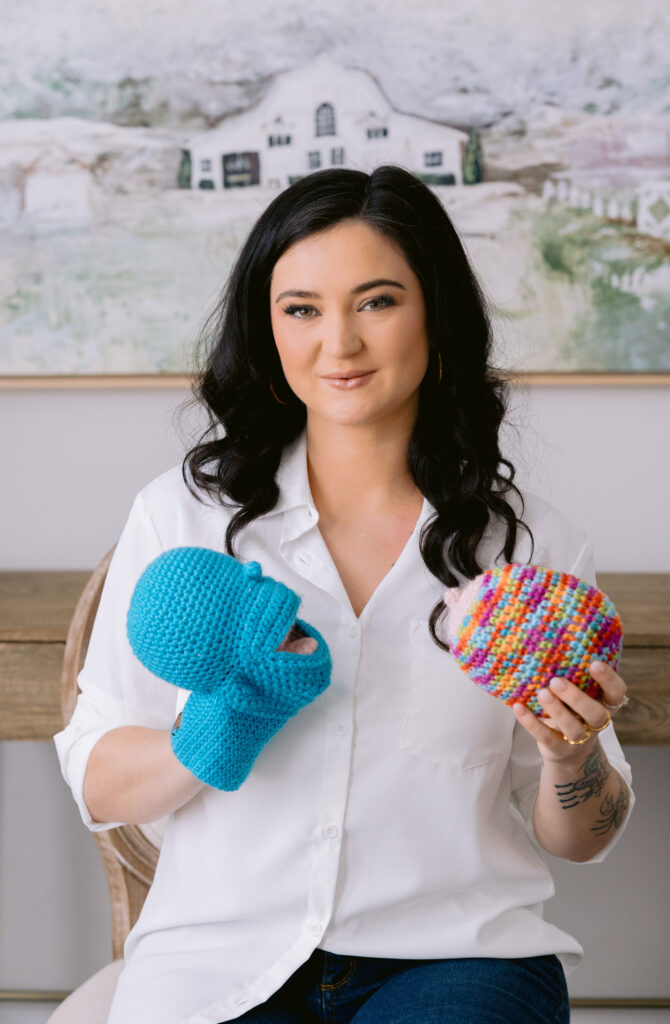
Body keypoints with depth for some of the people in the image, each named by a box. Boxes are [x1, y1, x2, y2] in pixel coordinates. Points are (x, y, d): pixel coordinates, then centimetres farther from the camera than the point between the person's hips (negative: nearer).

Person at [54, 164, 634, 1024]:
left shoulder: (534, 545, 4)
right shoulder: (181, 515, 3)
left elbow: (579, 840, 11)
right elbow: (96, 786, 4)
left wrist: (572, 758, -11)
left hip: (458, 952, 0)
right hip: (223, 954, 1)